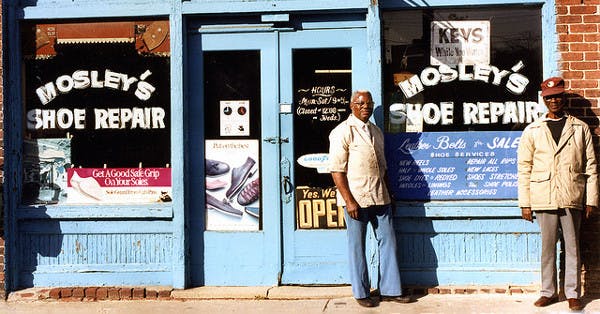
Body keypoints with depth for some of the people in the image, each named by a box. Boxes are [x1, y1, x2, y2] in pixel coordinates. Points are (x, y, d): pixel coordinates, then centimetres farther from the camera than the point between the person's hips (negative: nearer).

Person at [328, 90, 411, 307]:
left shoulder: (376, 132, 15)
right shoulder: (343, 132, -8)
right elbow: (337, 170, -13)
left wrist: (389, 195, 18)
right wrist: (349, 200, -17)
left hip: (380, 198, 7)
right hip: (356, 199, -7)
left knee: (388, 241, 9)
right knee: (357, 246, 4)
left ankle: (390, 290, 20)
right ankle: (361, 293, 16)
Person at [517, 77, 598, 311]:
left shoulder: (580, 128, 8)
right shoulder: (532, 131, 6)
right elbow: (524, 168, 6)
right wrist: (525, 203, 1)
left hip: (572, 198, 0)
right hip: (544, 199, 0)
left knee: (572, 247, 4)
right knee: (548, 247, 6)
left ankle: (573, 294, 15)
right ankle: (548, 292, 18)